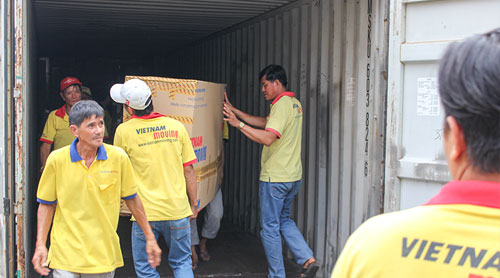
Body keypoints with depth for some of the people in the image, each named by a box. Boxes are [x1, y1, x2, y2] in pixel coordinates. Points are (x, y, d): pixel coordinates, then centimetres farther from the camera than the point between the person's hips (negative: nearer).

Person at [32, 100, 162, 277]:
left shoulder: (118, 157, -5)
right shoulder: (57, 159, -6)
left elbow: (132, 199, 6)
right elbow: (46, 204, 4)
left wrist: (150, 238, 8)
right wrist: (40, 245, -3)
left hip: (104, 255, 1)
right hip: (66, 254, -1)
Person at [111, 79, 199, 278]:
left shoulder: (124, 131, -6)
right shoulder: (176, 126, -1)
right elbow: (188, 170, 3)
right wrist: (193, 204, 12)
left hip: (145, 211, -2)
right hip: (178, 209, 2)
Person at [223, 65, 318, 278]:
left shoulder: (282, 105, -17)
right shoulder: (294, 104, 13)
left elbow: (267, 138, -29)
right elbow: (264, 123, 17)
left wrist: (239, 124, -28)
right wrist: (234, 111, 15)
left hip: (275, 178, -9)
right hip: (293, 176, 9)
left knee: (270, 227, 3)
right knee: (284, 220, 22)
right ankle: (307, 259, 10)